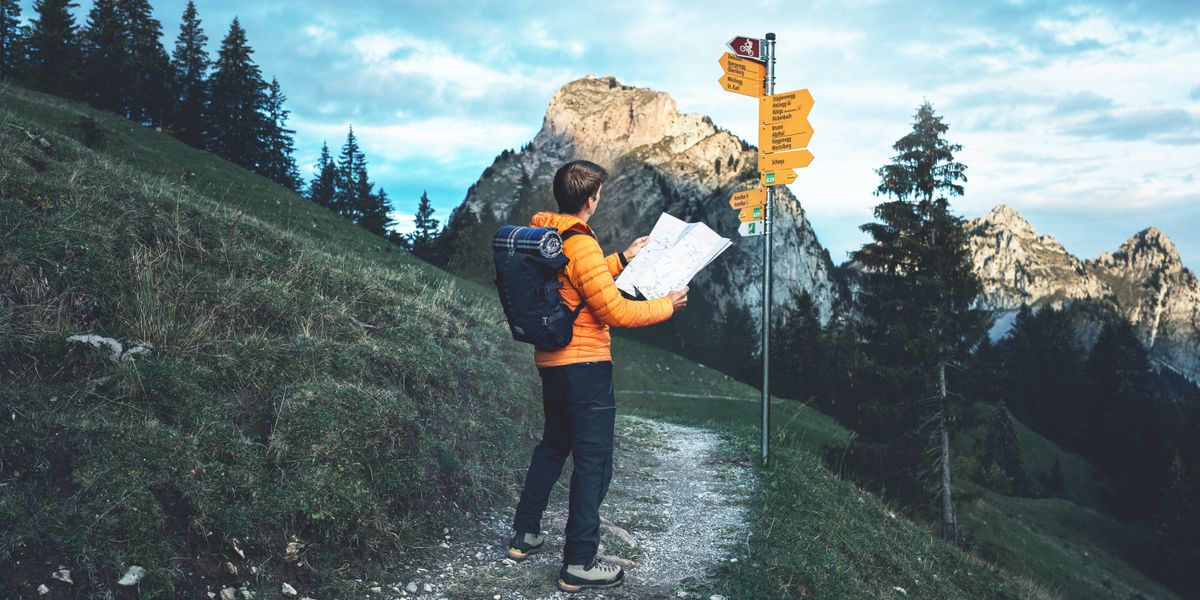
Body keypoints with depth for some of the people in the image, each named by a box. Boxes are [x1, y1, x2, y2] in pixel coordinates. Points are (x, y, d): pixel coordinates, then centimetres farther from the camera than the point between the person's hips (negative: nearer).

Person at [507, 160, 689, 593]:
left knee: (553, 446, 24)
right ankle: (579, 565, 6)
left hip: (551, 362, 9)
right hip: (584, 367, -9)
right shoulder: (580, 245, -21)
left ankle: (524, 535, 32)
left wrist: (622, 259, 25)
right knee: (594, 463, 0)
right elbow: (616, 312, -20)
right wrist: (667, 305, -7)